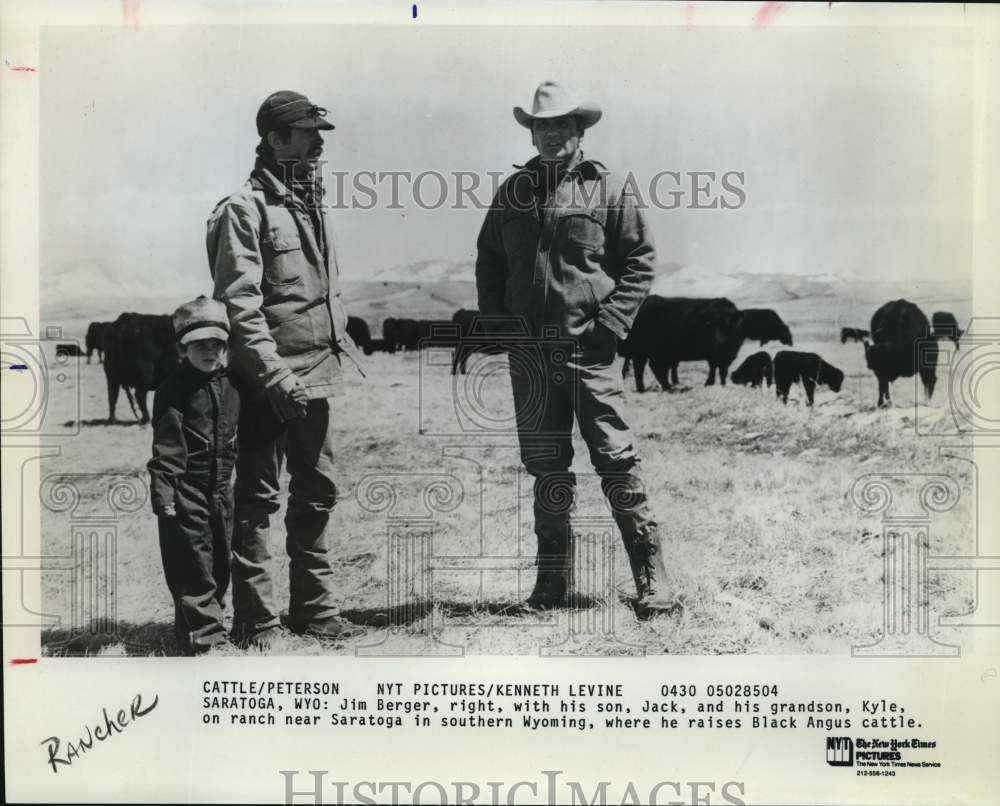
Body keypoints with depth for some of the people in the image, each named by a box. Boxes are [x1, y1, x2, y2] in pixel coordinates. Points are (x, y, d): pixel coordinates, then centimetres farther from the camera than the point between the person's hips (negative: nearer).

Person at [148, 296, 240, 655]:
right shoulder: (175, 389, -11)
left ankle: (205, 621, 28)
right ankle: (203, 635, -1)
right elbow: (166, 446, -16)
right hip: (186, 490, -7)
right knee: (194, 564, -4)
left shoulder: (229, 385, 8)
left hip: (219, 489, 7)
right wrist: (163, 491, -20)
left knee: (220, 561, 14)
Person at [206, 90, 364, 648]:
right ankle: (257, 619, 10)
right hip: (269, 385, -8)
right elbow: (241, 305, -16)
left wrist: (341, 346, 13)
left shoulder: (314, 204, 15)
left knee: (318, 494, 13)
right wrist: (277, 376, -21)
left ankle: (315, 608, 24)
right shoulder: (245, 209, -9)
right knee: (258, 500, 1)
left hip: (319, 378, 8)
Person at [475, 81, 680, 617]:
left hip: (588, 349, -3)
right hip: (529, 354, 4)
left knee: (616, 461, -5)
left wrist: (611, 322, -9)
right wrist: (495, 320, 5)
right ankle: (551, 579, 20)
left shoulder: (607, 190, 2)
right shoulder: (512, 192, 12)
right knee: (546, 467, 10)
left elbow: (641, 259, 1)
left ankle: (652, 578, 3)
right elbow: (488, 262, 18)